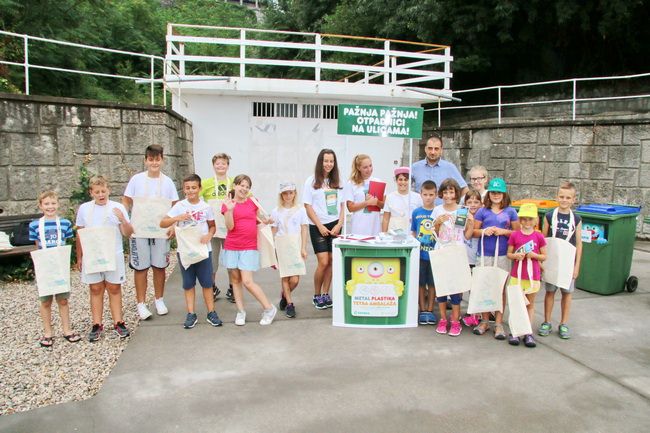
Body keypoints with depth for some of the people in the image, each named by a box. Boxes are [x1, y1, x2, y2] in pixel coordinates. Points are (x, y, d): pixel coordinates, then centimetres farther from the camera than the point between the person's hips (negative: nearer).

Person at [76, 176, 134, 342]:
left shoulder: (118, 207, -1)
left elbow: (128, 233, -3)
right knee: (96, 289, 7)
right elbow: (79, 234, 10)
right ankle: (97, 325, 14)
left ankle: (118, 322, 14)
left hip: (114, 255, -1)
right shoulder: (84, 209, 3)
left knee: (114, 289, 6)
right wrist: (79, 257, 9)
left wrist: (122, 220, -21)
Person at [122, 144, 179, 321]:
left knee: (159, 266, 9)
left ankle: (159, 300, 25)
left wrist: (173, 226, -7)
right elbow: (126, 202, 4)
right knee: (141, 267, 4)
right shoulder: (136, 179, -1)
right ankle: (141, 303, 15)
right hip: (139, 231, -1)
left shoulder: (168, 182, 2)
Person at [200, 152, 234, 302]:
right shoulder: (207, 183, -1)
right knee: (212, 260, 9)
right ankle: (213, 288, 28)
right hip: (212, 228, -1)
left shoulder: (234, 183, 2)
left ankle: (231, 289, 24)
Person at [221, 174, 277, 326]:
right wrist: (230, 209, -22)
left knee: (247, 281, -8)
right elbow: (230, 227, -10)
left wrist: (264, 221, 0)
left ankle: (269, 308, 5)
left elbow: (257, 218, 20)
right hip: (232, 247, 1)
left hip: (249, 247, -1)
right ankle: (240, 312, 19)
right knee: (236, 280, 8)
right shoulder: (227, 204, -1)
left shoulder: (253, 202, 4)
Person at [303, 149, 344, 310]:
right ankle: (317, 296, 9)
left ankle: (325, 294, 17)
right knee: (323, 262, -10)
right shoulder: (312, 181, -2)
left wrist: (339, 225, -3)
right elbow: (308, 206, -4)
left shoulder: (337, 181, 9)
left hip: (334, 226, 4)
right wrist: (320, 226, -9)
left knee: (331, 261, 3)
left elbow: (342, 206, 11)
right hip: (318, 227, -4)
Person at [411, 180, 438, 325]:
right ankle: (422, 310, 19)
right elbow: (413, 234, 8)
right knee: (421, 283, 8)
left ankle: (430, 310, 21)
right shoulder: (416, 212, 3)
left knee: (432, 283, 9)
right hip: (420, 254, 1)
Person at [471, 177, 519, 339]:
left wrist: (504, 231, -11)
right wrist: (484, 231, -13)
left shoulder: (510, 212, 4)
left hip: (502, 255, -1)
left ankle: (498, 323, 13)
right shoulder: (482, 211, 4)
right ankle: (485, 321, 21)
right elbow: (473, 231, 6)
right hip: (484, 255, 1)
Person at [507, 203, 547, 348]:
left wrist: (533, 255, -15)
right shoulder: (514, 235, -2)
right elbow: (508, 254, 3)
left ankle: (528, 333, 18)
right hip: (517, 275, 0)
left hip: (533, 275, 0)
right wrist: (516, 256, -17)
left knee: (530, 304, 11)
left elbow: (544, 256, 3)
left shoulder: (539, 237, -2)